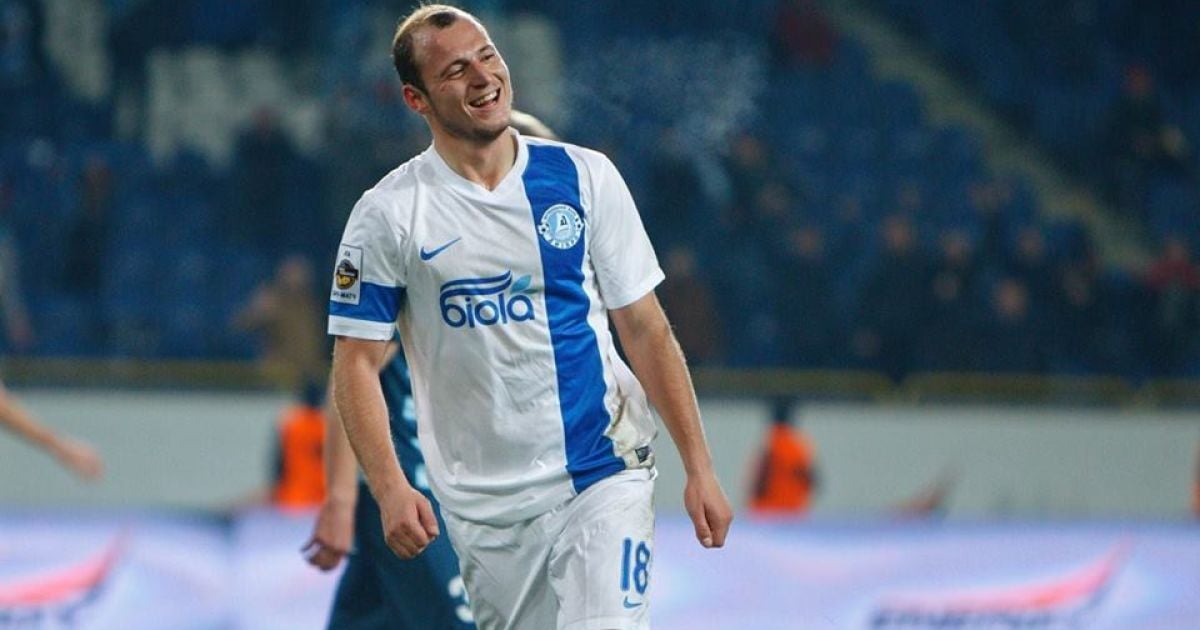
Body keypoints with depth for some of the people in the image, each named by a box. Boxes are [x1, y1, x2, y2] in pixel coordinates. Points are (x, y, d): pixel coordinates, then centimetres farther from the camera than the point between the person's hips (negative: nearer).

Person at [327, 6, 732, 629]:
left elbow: (644, 329, 6)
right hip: (483, 503, 1)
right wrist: (389, 489, -15)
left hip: (603, 478, -1)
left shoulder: (584, 176, 2)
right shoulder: (388, 214, -2)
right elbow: (356, 363, -1)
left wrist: (698, 467, 2)